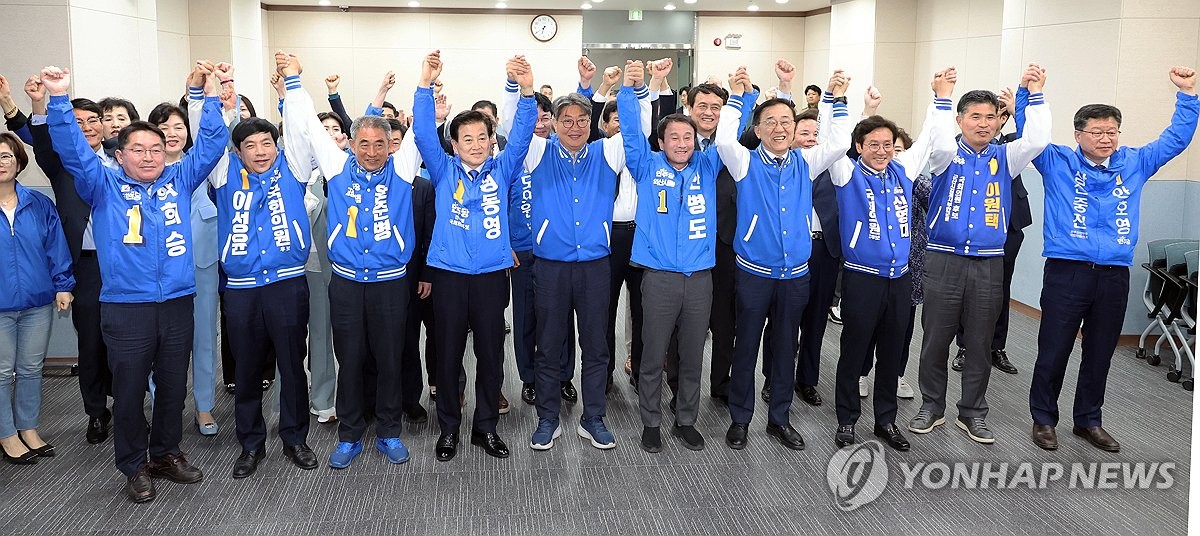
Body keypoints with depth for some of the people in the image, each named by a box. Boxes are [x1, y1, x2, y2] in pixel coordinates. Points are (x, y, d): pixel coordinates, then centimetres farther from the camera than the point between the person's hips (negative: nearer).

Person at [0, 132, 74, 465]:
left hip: (37, 303, 2)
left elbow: (56, 248, 5)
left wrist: (62, 285, 0)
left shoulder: (39, 204, 2)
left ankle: (28, 429, 27)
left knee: (31, 369, 13)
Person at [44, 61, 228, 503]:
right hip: (125, 307, -2)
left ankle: (166, 454, 29)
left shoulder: (180, 181, 10)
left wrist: (211, 98, -3)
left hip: (177, 304, 2)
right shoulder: (104, 187, 5)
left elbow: (210, 145, 7)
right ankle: (135, 466, 20)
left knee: (173, 387, 13)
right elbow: (72, 150, -6)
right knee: (129, 391, 6)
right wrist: (59, 100, -19)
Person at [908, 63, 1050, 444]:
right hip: (944, 260, -2)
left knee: (980, 344, 8)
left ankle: (973, 412, 21)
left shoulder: (1004, 158, 8)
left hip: (989, 264, 2)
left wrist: (1035, 94, -14)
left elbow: (1036, 141, -9)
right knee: (935, 339, 5)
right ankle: (932, 406, 20)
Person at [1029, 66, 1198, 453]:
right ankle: (1044, 419, 16)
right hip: (1067, 272, -4)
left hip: (1114, 275, 4)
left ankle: (1089, 421, 28)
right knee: (1053, 352, 1)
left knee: (1100, 355, 14)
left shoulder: (1134, 163, 12)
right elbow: (1029, 134, -5)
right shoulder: (1058, 163, 2)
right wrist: (1030, 93, -18)